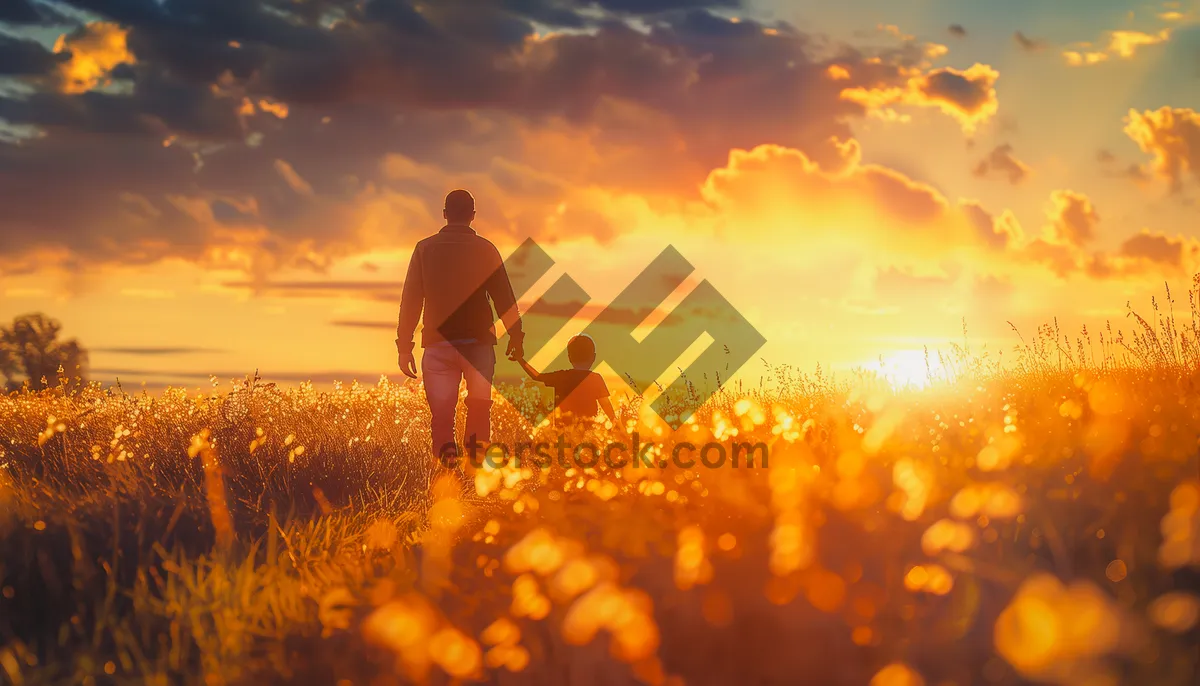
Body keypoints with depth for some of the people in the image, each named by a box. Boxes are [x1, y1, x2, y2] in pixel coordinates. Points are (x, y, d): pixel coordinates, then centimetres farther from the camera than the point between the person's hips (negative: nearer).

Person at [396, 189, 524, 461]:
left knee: (441, 412, 3)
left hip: (438, 344, 0)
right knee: (479, 409, 11)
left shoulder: (425, 248, 3)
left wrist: (404, 347, 6)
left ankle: (446, 455, -14)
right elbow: (504, 298, 2)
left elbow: (410, 299, 2)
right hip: (479, 342, 0)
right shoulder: (485, 249, 2)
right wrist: (516, 337, 12)